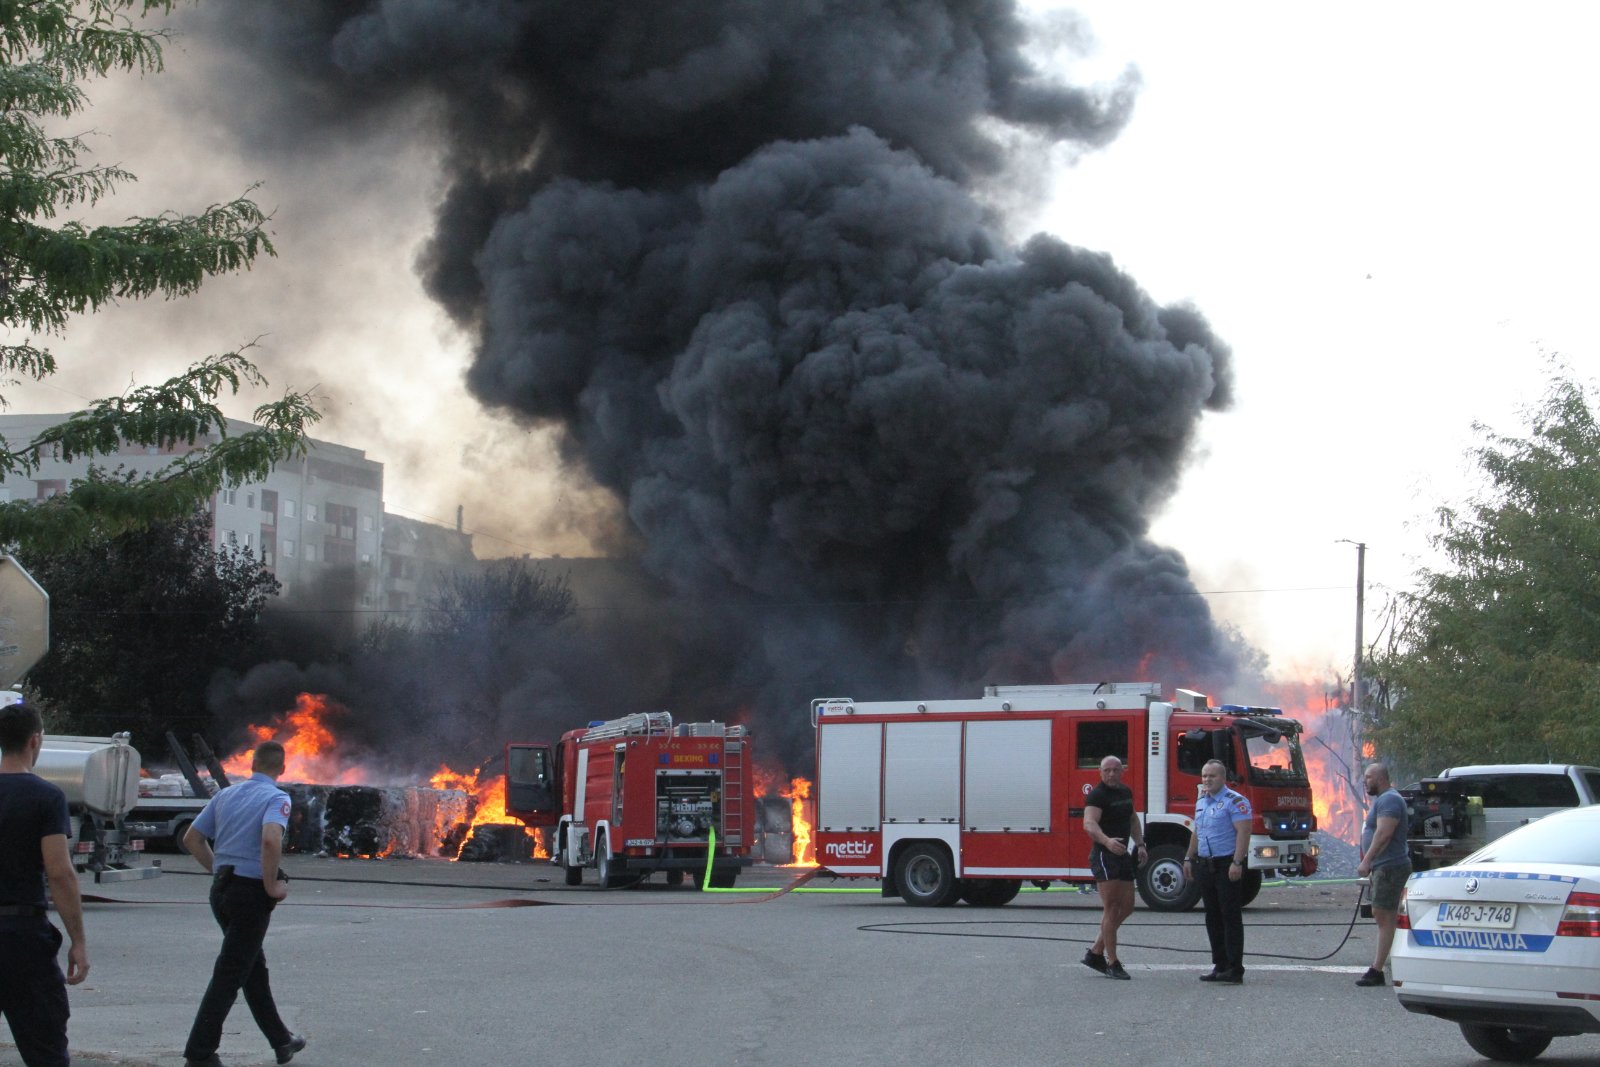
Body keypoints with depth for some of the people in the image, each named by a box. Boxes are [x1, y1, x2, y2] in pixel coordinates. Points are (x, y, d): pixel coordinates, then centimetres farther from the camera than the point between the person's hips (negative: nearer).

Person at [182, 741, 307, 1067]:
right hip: (251, 892, -7)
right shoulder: (276, 798, -10)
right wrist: (272, 885, -18)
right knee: (229, 976, -4)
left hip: (221, 889, 7)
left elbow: (191, 838, 13)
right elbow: (271, 839, -29)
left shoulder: (226, 795, 11)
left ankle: (280, 1040, 31)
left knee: (254, 967, 19)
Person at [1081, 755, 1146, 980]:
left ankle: (1095, 953, 20)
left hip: (1123, 854, 9)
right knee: (1111, 908, -7)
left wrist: (1140, 845, 19)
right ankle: (1112, 963, -3)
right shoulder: (1097, 795, -14)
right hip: (1104, 855, -9)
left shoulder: (1126, 792, 13)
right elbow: (1089, 823, -29)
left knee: (1126, 907, 11)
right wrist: (1107, 841, -46)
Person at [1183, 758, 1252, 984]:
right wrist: (1189, 859, 19)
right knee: (1213, 918, 10)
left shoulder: (1235, 801, -11)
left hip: (1227, 866, -8)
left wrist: (1237, 862, -25)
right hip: (1206, 865, 8)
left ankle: (1235, 969, -7)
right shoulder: (1201, 802, 16)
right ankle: (1220, 966, 15)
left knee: (1231, 917, -7)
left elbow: (1243, 832, -18)